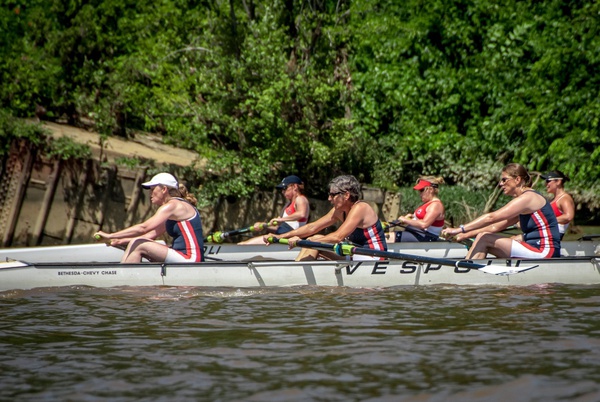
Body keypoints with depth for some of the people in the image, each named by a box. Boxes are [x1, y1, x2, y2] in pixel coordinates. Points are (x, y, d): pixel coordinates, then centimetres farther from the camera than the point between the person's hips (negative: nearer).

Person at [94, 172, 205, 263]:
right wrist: (121, 241, 9)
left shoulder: (172, 206, -11)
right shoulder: (176, 206, 19)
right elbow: (152, 234, 16)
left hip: (190, 260, -10)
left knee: (139, 246, -14)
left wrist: (110, 236, -14)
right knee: (134, 242, 6)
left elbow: (143, 228, -18)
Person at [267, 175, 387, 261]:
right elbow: (312, 227, 10)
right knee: (314, 240, 3)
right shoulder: (339, 211, 9)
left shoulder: (360, 208, -18)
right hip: (356, 256, 9)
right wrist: (280, 236, 3)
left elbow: (338, 237, -27)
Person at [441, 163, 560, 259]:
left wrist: (460, 229, -18)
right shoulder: (528, 198, 19)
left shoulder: (527, 198, -12)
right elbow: (497, 225, 16)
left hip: (544, 252, -10)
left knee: (484, 239, -10)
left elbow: (492, 217, -19)